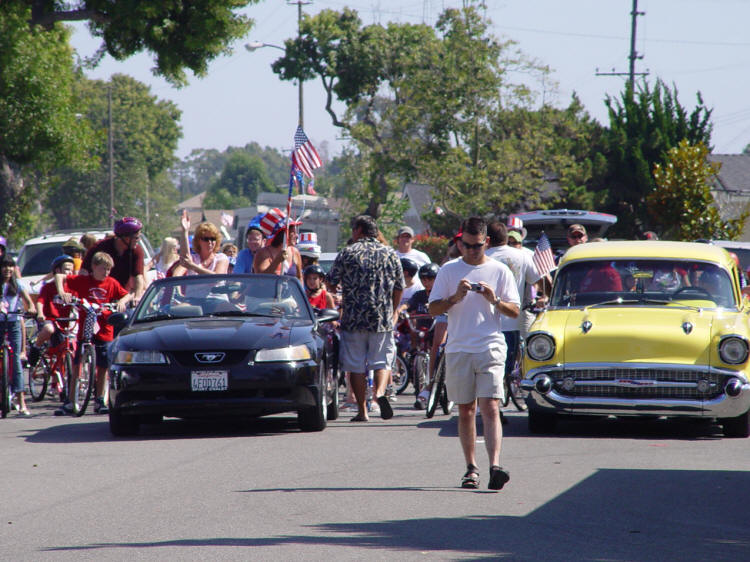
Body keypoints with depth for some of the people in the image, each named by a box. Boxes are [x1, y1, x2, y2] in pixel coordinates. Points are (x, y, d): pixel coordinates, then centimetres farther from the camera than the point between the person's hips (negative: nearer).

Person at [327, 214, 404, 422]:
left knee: (356, 365, 4)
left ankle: (362, 411, 4)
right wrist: (393, 310, 28)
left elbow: (331, 282, 0)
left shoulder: (348, 253, -2)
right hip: (383, 319, 2)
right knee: (382, 361, 8)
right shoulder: (390, 254, 7)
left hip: (354, 318, -2)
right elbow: (399, 288, 13)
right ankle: (380, 391, -20)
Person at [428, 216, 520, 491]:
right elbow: (433, 309, 6)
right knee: (465, 410, 6)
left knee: (490, 407, -14)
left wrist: (495, 301, -12)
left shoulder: (499, 271, 7)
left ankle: (495, 466, -24)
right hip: (458, 349, 2)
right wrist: (455, 297, -12)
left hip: (491, 348, -2)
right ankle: (471, 468, 14)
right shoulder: (449, 271, 9)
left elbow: (514, 311, 7)